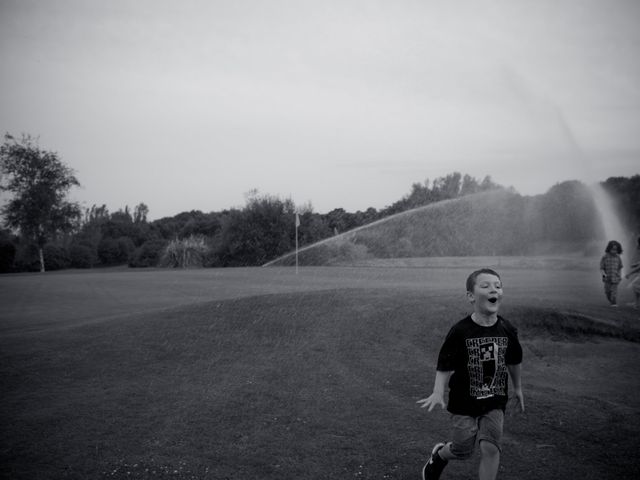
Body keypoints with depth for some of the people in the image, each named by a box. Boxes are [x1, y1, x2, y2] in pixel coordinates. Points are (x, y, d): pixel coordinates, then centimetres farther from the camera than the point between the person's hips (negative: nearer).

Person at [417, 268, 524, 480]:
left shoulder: (507, 330, -5)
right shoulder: (460, 331, -17)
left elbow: (513, 361, 12)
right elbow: (445, 366, -13)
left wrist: (517, 388, 24)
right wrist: (438, 393, -26)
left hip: (495, 402, 3)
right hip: (464, 402, -2)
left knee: (490, 448, -10)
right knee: (463, 451, 6)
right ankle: (439, 455, 41)